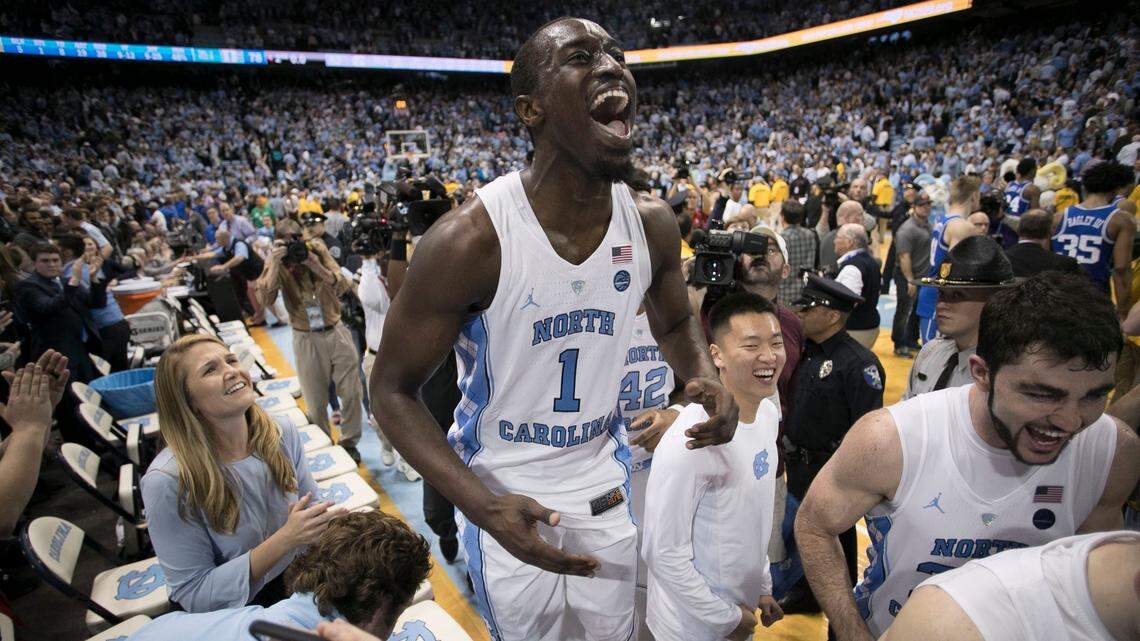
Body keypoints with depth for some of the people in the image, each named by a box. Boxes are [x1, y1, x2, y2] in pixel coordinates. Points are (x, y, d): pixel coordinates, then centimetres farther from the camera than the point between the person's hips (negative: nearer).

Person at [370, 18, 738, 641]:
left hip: (607, 491, 5)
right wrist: (483, 506, -28)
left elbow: (675, 322, 9)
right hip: (506, 503, -4)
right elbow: (392, 390, -17)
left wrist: (705, 378, -14)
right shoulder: (468, 239, -26)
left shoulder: (651, 223, -10)